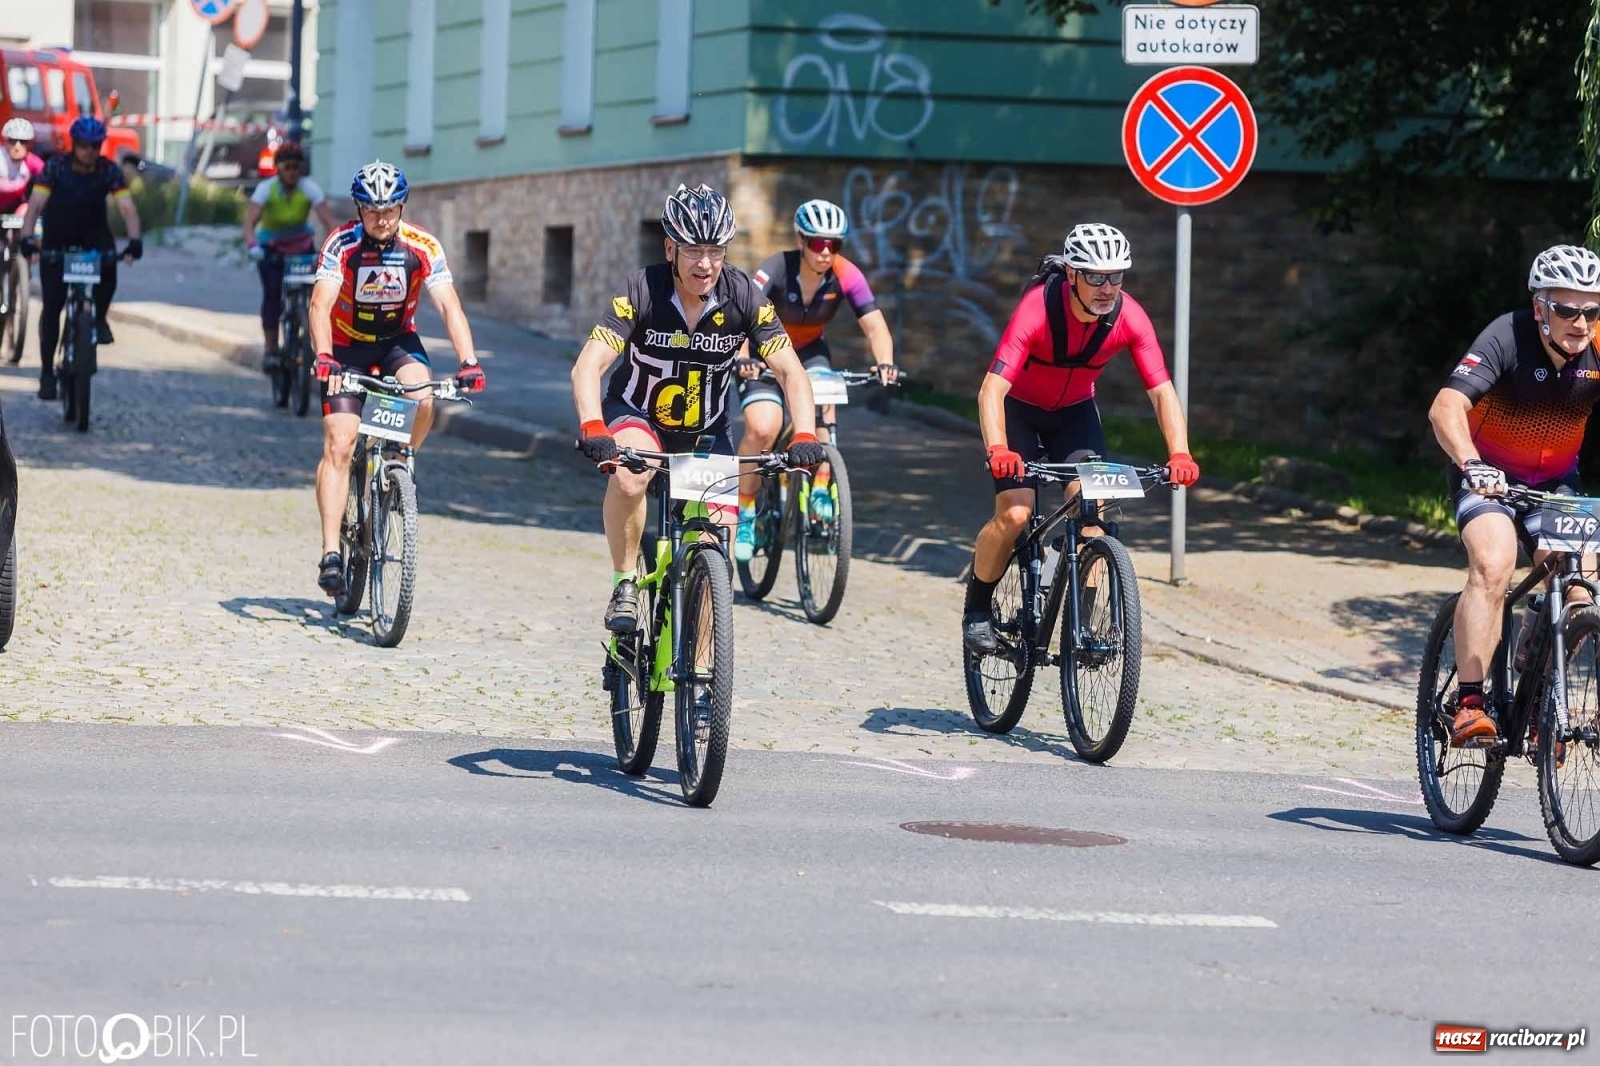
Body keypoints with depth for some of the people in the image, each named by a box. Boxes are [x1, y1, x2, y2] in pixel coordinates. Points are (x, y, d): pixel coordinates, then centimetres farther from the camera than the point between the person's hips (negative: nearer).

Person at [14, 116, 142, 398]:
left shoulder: (109, 171, -18)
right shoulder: (55, 167, -21)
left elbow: (127, 208, -26)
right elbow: (35, 205, -28)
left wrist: (135, 241, -44)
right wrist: (26, 239, -45)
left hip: (94, 235, 0)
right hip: (57, 240, 0)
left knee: (109, 267, -32)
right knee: (52, 306, -7)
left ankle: (99, 318, -5)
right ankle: (47, 370, 4)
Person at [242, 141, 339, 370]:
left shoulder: (309, 189, -20)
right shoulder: (266, 189, -22)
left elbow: (329, 221, -28)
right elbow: (250, 221, -32)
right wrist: (252, 245, -51)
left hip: (302, 246, 2)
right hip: (271, 247, -2)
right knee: (272, 293, -20)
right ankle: (270, 350, -15)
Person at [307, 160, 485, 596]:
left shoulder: (423, 247, -17)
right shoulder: (341, 245, -20)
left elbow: (448, 305, -24)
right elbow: (321, 304, -31)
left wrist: (468, 361, -39)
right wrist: (323, 358, -48)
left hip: (398, 342, 1)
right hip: (347, 347, -1)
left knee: (421, 399, -31)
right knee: (339, 445, -15)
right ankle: (330, 553, -16)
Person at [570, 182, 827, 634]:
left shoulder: (743, 296, -19)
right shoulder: (642, 291, -25)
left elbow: (791, 371, -18)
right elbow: (588, 366, -31)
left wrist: (804, 436, -35)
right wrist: (593, 431, -49)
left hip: (705, 431, 3)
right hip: (636, 414, -3)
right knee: (629, 476, -36)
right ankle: (625, 584, -15)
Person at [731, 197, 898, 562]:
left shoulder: (846, 275, -21)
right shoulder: (776, 270, -30)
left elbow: (874, 324, -26)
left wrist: (884, 363, -46)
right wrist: (744, 359, -60)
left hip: (809, 351, 3)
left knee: (824, 401, -28)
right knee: (763, 428, -23)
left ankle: (820, 492, -14)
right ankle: (745, 514, -5)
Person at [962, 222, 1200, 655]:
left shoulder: (1129, 316, -24)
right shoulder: (1038, 308, -34)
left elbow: (1162, 391, -23)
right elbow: (992, 388, -41)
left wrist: (1180, 454, -39)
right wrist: (998, 450, -57)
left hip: (1075, 411, 3)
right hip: (1019, 408, -3)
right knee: (1014, 514, -17)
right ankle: (976, 612, 5)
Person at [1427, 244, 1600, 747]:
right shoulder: (1509, 337, -26)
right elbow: (1446, 407, -36)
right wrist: (1471, 463, -55)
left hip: (1555, 479, 4)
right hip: (1488, 473, -4)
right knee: (1493, 565, -29)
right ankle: (1469, 703, -27)